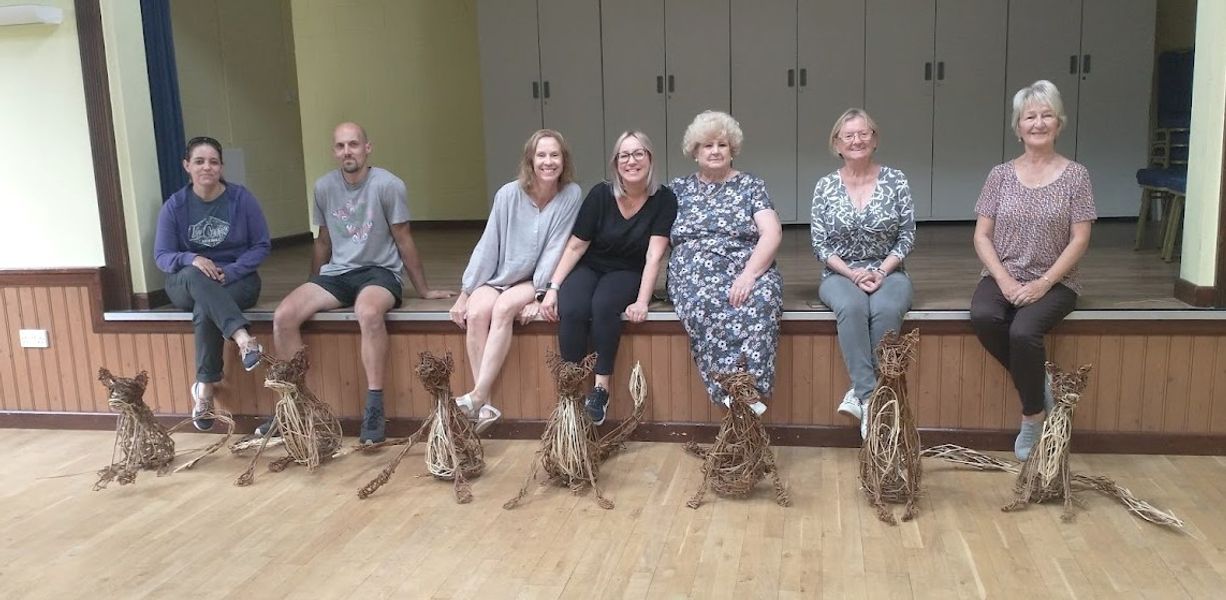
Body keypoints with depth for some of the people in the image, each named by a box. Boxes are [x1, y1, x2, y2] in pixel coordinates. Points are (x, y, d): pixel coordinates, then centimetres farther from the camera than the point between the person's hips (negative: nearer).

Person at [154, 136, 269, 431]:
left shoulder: (241, 198, -5)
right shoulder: (174, 206, -1)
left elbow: (261, 246, -3)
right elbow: (161, 256, -3)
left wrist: (229, 272, -18)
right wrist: (191, 260, -26)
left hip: (237, 280, -1)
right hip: (187, 285, 1)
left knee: (205, 311, -35)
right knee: (196, 275, -37)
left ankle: (205, 385, -24)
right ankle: (244, 338, -51)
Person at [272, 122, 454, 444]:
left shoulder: (388, 185, -10)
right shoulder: (323, 187, 4)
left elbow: (404, 241, -2)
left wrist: (423, 290, 3)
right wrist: (312, 289, 24)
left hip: (379, 271, -5)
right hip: (337, 273, 5)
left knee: (368, 313, -39)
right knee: (283, 316, -18)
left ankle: (374, 409, -30)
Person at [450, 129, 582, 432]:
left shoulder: (571, 195, -11)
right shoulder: (509, 194, -9)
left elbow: (555, 248, -13)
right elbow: (488, 245, -6)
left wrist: (538, 296, -19)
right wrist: (465, 293, -7)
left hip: (537, 279, -2)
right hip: (499, 276, 2)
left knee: (504, 307, -31)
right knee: (476, 313, -27)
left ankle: (478, 396, -32)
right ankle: (486, 406, -26)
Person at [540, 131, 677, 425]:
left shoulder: (664, 200, -11)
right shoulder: (600, 194, -9)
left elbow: (654, 255, -17)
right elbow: (576, 246, -5)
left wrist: (642, 302, -28)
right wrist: (553, 287, -13)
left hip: (627, 272, -1)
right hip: (589, 268, 1)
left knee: (604, 306, -34)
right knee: (571, 310, -30)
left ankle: (601, 386, -23)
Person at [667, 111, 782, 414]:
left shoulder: (751, 185, 13)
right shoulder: (678, 188, 19)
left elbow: (772, 234, 0)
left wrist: (749, 274, -17)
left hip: (748, 269, 0)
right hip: (696, 271, 0)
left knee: (762, 298, -38)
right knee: (704, 303, -38)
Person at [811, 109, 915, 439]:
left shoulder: (896, 180, 3)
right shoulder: (825, 186, 3)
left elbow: (907, 236, 2)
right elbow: (819, 243, 0)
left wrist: (882, 271, -12)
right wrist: (851, 273, -13)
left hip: (888, 272, 0)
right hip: (840, 274, 0)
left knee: (886, 311, -34)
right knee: (852, 307, -35)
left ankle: (860, 393, -23)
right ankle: (870, 397, -32)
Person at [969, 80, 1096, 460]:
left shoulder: (1075, 176, 0)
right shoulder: (1001, 175, 5)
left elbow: (1079, 240, -4)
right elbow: (981, 235, 2)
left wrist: (1043, 284, -16)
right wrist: (1004, 280, -13)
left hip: (1054, 282, -2)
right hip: (1003, 277, 2)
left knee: (1023, 332, -31)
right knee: (982, 317, -31)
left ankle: (1033, 414, -6)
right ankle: (1037, 382, -6)